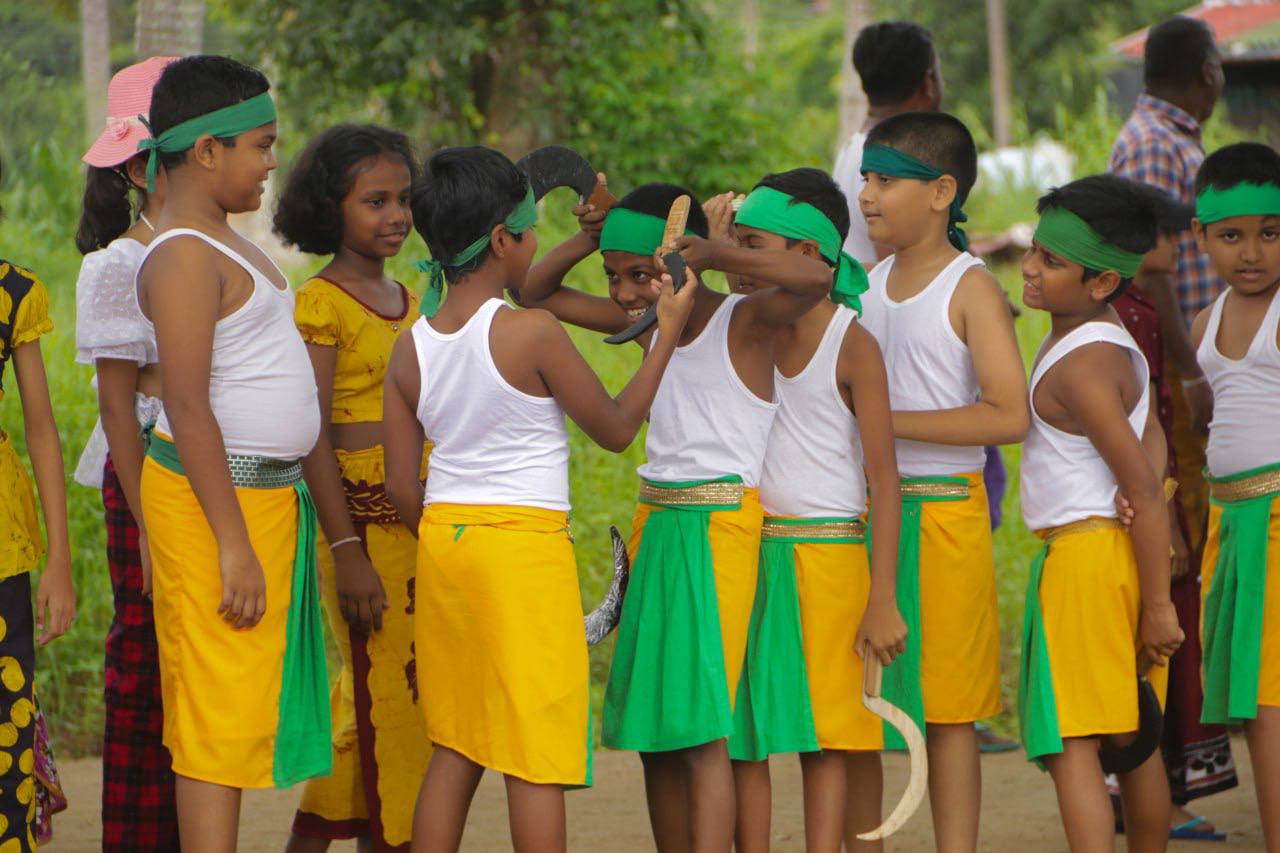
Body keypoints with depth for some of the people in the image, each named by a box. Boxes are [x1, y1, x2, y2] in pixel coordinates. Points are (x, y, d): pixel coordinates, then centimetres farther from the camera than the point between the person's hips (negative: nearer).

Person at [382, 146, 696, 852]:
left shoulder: (411, 348, 4)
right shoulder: (532, 334, -13)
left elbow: (401, 487, 6)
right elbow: (616, 428, -2)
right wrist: (668, 333, 6)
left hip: (442, 536, 6)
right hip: (525, 547, -6)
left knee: (454, 748, 13)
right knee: (536, 754, -1)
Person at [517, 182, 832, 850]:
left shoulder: (745, 321, -9)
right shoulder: (651, 322, 11)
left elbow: (817, 276, -29)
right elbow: (537, 294, 19)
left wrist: (718, 256, -28)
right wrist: (586, 240, 2)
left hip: (720, 528, -7)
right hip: (653, 525, 7)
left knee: (700, 727, -14)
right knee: (652, 730, 8)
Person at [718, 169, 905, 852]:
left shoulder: (852, 345, -7)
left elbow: (883, 476, -10)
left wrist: (883, 599, -13)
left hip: (826, 553, -5)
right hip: (746, 552, 5)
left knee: (823, 740, -1)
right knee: (739, 737, 4)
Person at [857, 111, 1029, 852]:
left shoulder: (972, 290, -8)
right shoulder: (869, 283, 11)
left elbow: (1008, 415, -18)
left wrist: (889, 421, -19)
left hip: (943, 512, -6)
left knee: (947, 706, -1)